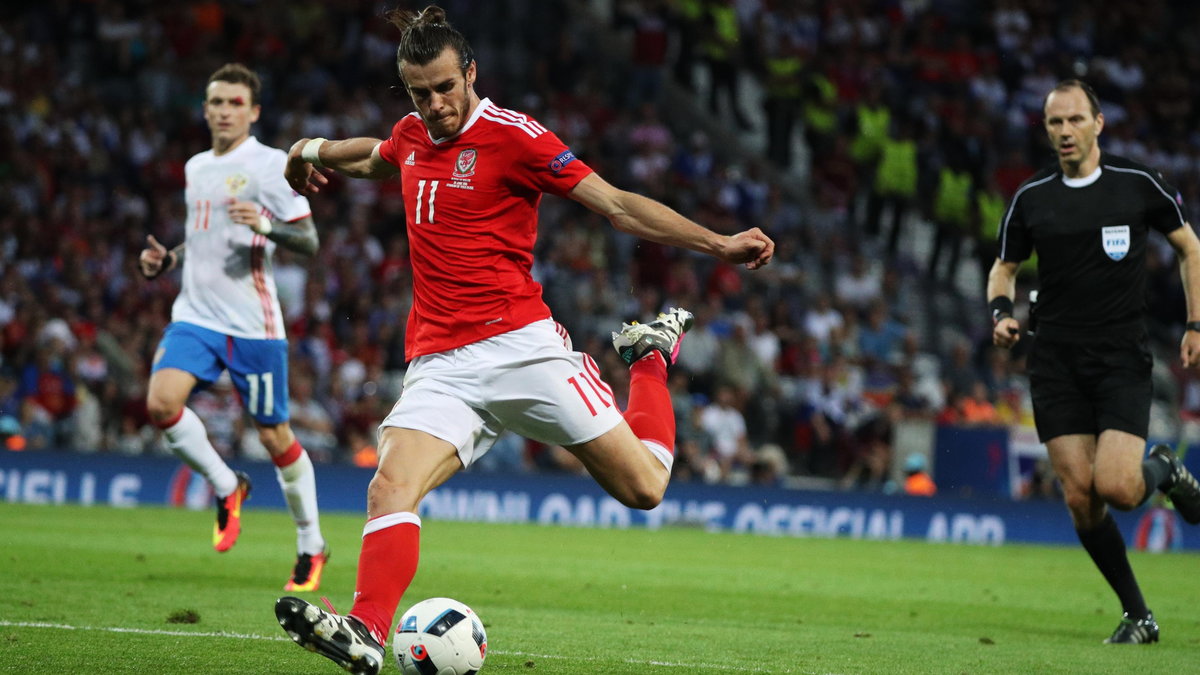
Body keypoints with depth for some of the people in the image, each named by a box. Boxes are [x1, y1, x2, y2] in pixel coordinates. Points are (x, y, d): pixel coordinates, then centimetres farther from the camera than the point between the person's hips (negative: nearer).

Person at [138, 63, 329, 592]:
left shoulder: (269, 164, -5)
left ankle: (311, 545, 17)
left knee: (274, 436, 0)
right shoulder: (196, 168, 16)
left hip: (252, 323, -5)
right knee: (161, 402, -18)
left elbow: (309, 241, -9)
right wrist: (167, 260, 13)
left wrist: (265, 225, -27)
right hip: (195, 314, 5)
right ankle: (227, 488, 6)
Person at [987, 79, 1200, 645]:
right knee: (1079, 497, -4)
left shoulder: (1138, 184, -1)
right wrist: (1000, 311, -4)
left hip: (1123, 359, -2)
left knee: (1116, 487, -19)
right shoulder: (1031, 198, 4)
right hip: (1056, 361, 3)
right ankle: (1138, 616, 9)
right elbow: (1005, 267, 17)